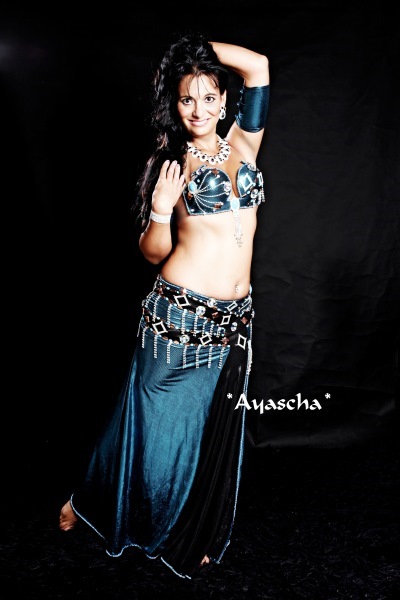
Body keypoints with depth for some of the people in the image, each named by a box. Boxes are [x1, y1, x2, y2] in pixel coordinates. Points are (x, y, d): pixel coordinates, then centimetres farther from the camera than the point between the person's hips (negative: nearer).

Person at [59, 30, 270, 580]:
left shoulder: (242, 143, 10)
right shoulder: (167, 162, 0)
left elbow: (257, 67, 1)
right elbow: (154, 252, -2)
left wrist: (200, 46, 9)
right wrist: (161, 210, -19)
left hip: (234, 318, 4)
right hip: (177, 312, -4)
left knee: (215, 429, 14)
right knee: (157, 421, 11)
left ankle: (190, 536, 38)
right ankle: (90, 501, 39)